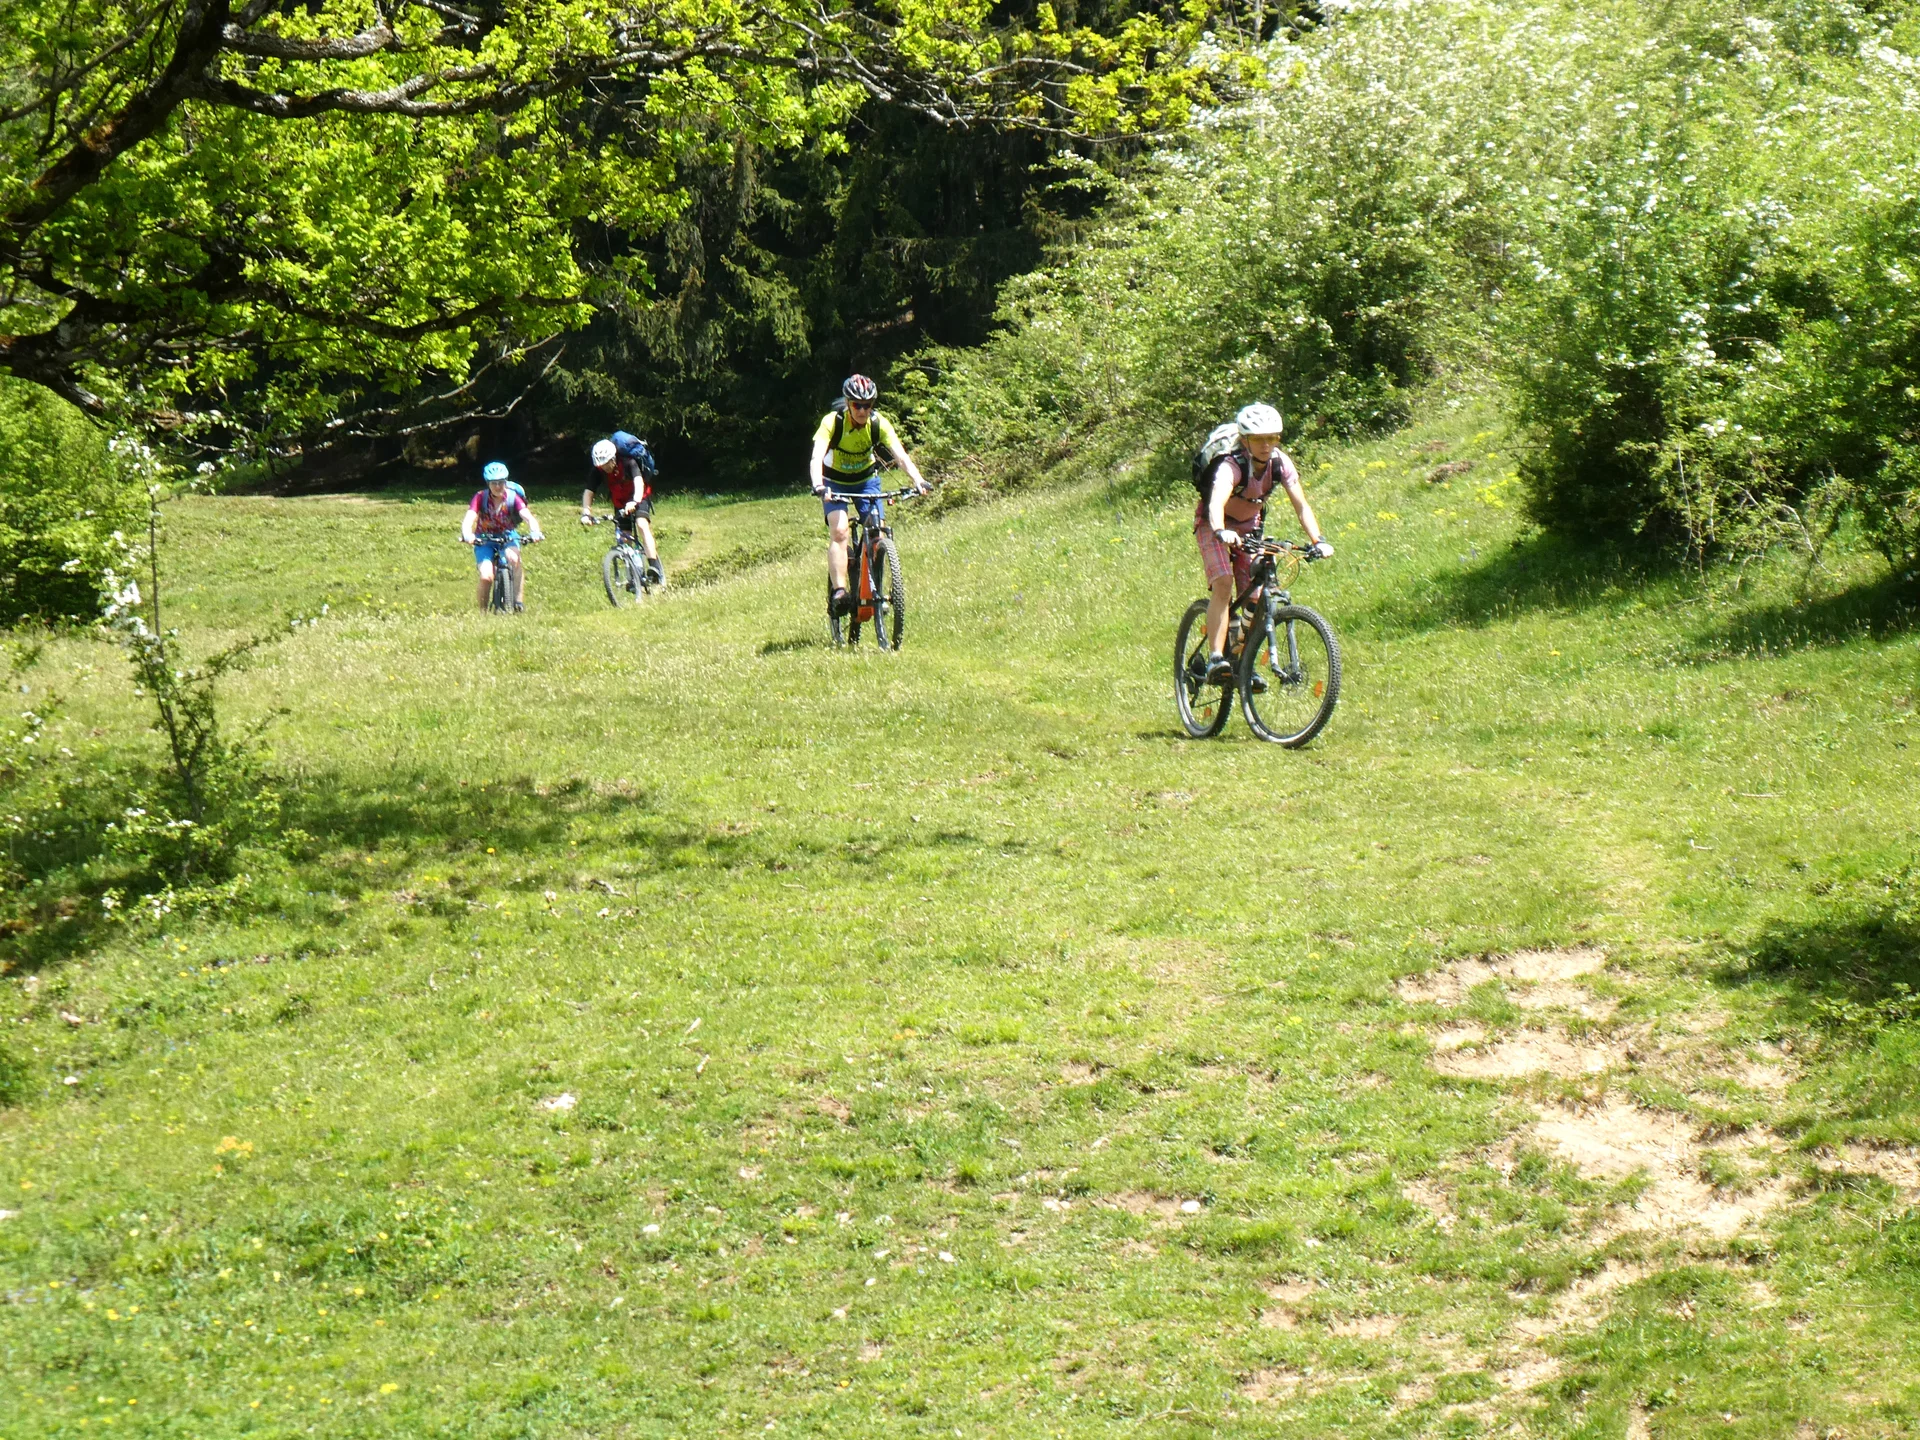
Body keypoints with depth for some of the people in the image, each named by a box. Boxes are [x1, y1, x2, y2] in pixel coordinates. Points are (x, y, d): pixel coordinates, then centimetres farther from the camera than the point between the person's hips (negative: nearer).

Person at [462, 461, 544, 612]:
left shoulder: (513, 498, -16)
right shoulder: (480, 498, -17)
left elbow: (528, 517, -29)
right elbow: (468, 519, -30)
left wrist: (535, 532, -50)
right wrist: (467, 535, -52)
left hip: (508, 537, 0)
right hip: (484, 539, 0)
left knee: (513, 558, -34)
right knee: (486, 577, -20)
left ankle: (518, 600, -25)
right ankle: (483, 612, 3)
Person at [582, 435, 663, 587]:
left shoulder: (628, 462, -29)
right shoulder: (599, 470, -19)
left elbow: (639, 482, -44)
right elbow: (588, 491, -20)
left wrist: (635, 501, -62)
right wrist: (585, 513, -37)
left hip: (639, 497, -5)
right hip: (620, 503, 5)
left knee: (642, 525, -29)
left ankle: (655, 568, -36)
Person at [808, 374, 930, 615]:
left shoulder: (879, 423, -20)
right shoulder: (832, 422, -27)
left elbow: (901, 455, -29)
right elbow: (816, 458, -38)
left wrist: (918, 480, -48)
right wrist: (818, 486, -57)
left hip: (866, 480, 2)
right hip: (836, 482, -2)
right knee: (839, 531, -24)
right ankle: (839, 591, -26)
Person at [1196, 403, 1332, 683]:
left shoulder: (1280, 463, -20)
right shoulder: (1231, 466, -34)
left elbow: (1301, 505, -23)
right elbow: (1216, 502, -52)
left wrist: (1318, 540, -38)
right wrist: (1221, 532, -72)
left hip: (1249, 526, 5)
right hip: (1214, 526, -5)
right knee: (1223, 585, -26)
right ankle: (1215, 659, -32)